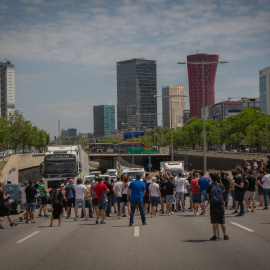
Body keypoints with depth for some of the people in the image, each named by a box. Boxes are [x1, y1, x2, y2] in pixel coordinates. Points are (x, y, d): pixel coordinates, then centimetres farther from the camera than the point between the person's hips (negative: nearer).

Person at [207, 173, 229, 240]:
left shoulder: (209, 187, -6)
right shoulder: (221, 185, 2)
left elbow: (208, 197, -2)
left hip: (213, 205, -2)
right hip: (221, 204, 2)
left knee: (214, 221, 2)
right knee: (222, 221, 7)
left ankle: (214, 236, 1)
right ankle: (225, 235, 9)